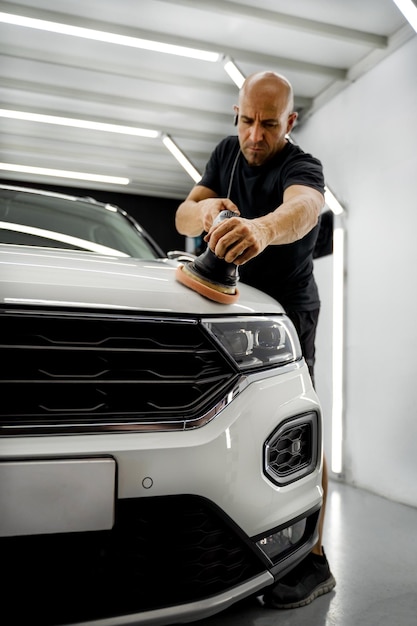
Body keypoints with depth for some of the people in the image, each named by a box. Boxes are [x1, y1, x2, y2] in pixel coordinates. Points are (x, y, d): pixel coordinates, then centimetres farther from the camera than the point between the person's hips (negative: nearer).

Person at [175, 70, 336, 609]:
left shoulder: (302, 166, -15)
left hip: (287, 311, -5)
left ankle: (314, 561, -4)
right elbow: (183, 219, -3)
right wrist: (204, 209, -28)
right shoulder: (227, 153, 5)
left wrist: (263, 228, -65)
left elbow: (304, 207, -41)